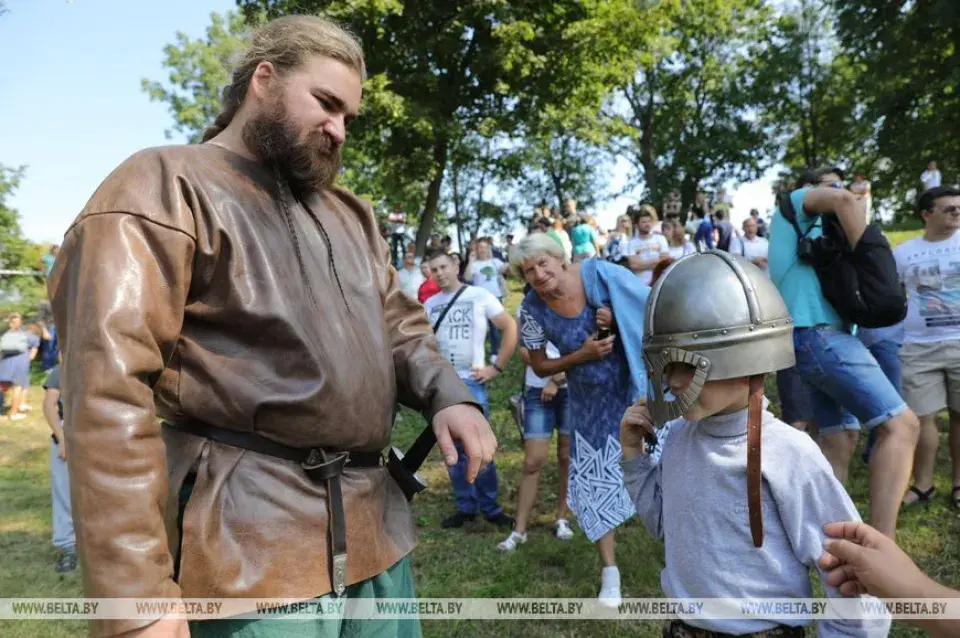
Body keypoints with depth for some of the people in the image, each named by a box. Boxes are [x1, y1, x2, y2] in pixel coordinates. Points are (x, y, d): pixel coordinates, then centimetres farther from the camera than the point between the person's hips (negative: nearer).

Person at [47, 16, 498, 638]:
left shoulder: (350, 211, 16)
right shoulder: (164, 188, -8)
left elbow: (401, 325, 17)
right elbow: (109, 387, -16)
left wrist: (447, 395, -6)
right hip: (252, 543, -7)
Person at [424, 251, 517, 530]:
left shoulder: (480, 295, -1)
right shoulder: (430, 304, 9)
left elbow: (510, 328, 0)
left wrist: (496, 368, -5)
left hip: (471, 382, -4)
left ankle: (490, 507, 12)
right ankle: (465, 506, 21)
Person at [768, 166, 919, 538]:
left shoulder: (808, 229, 31)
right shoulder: (796, 202, 5)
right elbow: (845, 200, -16)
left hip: (808, 338, 10)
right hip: (819, 334, -10)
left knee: (839, 438, 10)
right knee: (901, 424, -14)